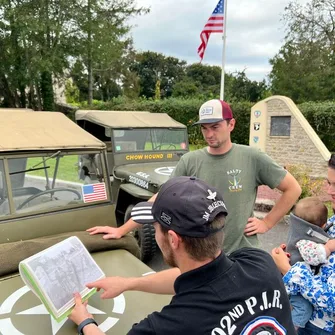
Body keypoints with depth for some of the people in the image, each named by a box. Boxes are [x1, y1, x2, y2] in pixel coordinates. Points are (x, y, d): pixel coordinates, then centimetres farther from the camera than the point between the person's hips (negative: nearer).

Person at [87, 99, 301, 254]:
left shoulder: (253, 158, -8)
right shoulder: (189, 162, -4)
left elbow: (293, 189, 0)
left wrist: (267, 223, -5)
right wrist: (121, 230, -8)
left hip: (242, 257, -1)